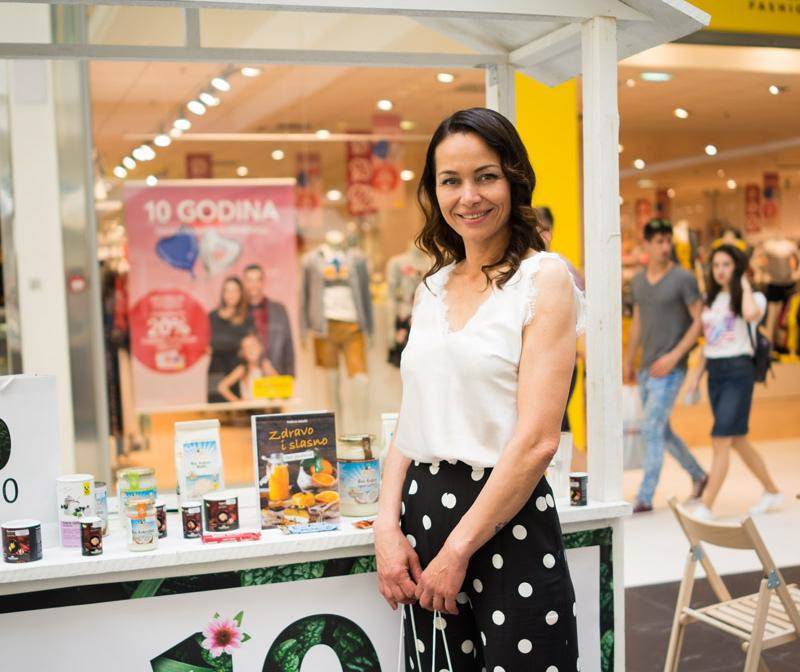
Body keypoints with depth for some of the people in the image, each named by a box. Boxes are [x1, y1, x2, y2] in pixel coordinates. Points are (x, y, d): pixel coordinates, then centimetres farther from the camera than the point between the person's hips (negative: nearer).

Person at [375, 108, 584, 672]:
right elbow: (412, 422, 11)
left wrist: (458, 550, -13)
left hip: (511, 524, -5)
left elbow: (537, 440, -14)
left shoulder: (545, 277, -7)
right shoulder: (432, 288, 11)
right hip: (424, 512, 6)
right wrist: (388, 526, -3)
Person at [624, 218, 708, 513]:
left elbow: (700, 322, -11)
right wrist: (628, 362, 20)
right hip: (647, 369, 7)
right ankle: (698, 475, 35)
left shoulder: (684, 278, -10)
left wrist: (674, 356, -20)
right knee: (662, 432, 14)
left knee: (651, 431, -10)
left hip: (671, 370, -7)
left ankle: (645, 497, -2)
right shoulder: (638, 281, 9)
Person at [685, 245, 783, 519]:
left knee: (720, 440, -11)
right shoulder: (712, 300, 14)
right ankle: (772, 492, 32)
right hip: (714, 372, 7)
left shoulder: (754, 298, -4)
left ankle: (705, 507, -10)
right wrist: (696, 375, 14)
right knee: (737, 440, 15)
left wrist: (745, 285, -14)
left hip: (738, 371, -7)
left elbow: (750, 314, -30)